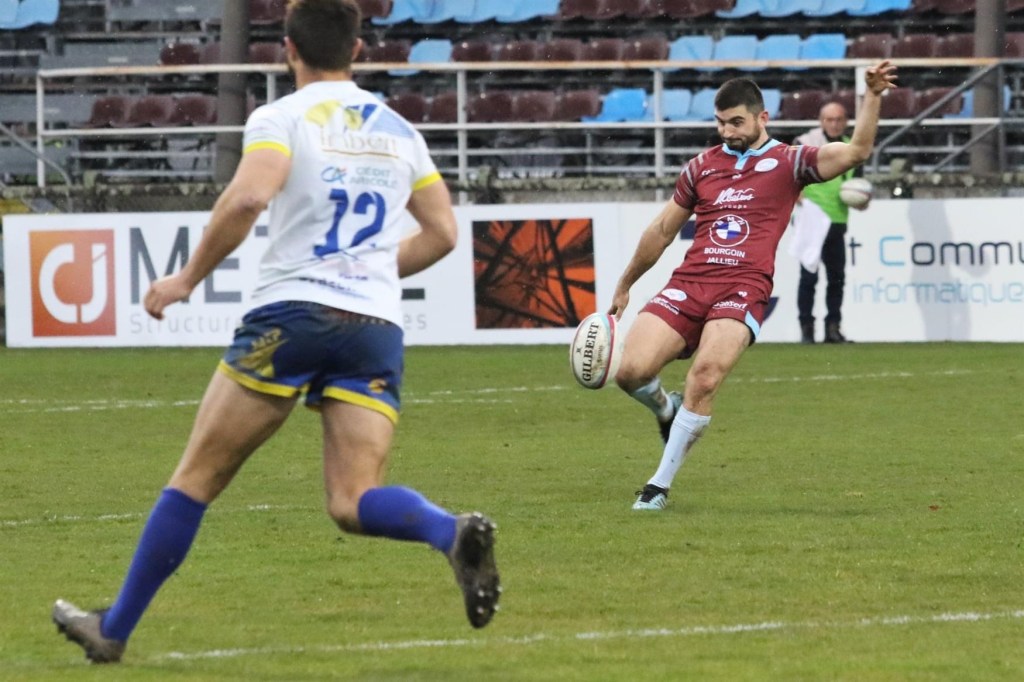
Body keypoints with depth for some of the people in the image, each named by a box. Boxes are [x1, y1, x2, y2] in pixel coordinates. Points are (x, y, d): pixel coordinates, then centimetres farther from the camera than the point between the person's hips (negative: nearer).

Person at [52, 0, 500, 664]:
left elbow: (249, 196, -18)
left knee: (197, 477, 7)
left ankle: (115, 628, 13)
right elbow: (442, 233, 19)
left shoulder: (282, 118, 0)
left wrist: (188, 278, -7)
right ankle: (455, 532, -36)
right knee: (354, 503, -4)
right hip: (378, 329, 4)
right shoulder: (400, 131, 17)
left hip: (291, 315, -4)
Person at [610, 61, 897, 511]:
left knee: (705, 378, -27)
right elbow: (661, 231, 27)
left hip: (744, 288, -4)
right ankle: (667, 410, 22)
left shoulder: (787, 162, 9)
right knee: (631, 371, -16)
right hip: (688, 284, 4)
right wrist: (624, 286, 32)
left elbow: (856, 150, -1)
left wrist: (872, 97, -14)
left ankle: (660, 485, -14)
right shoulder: (701, 167, 19)